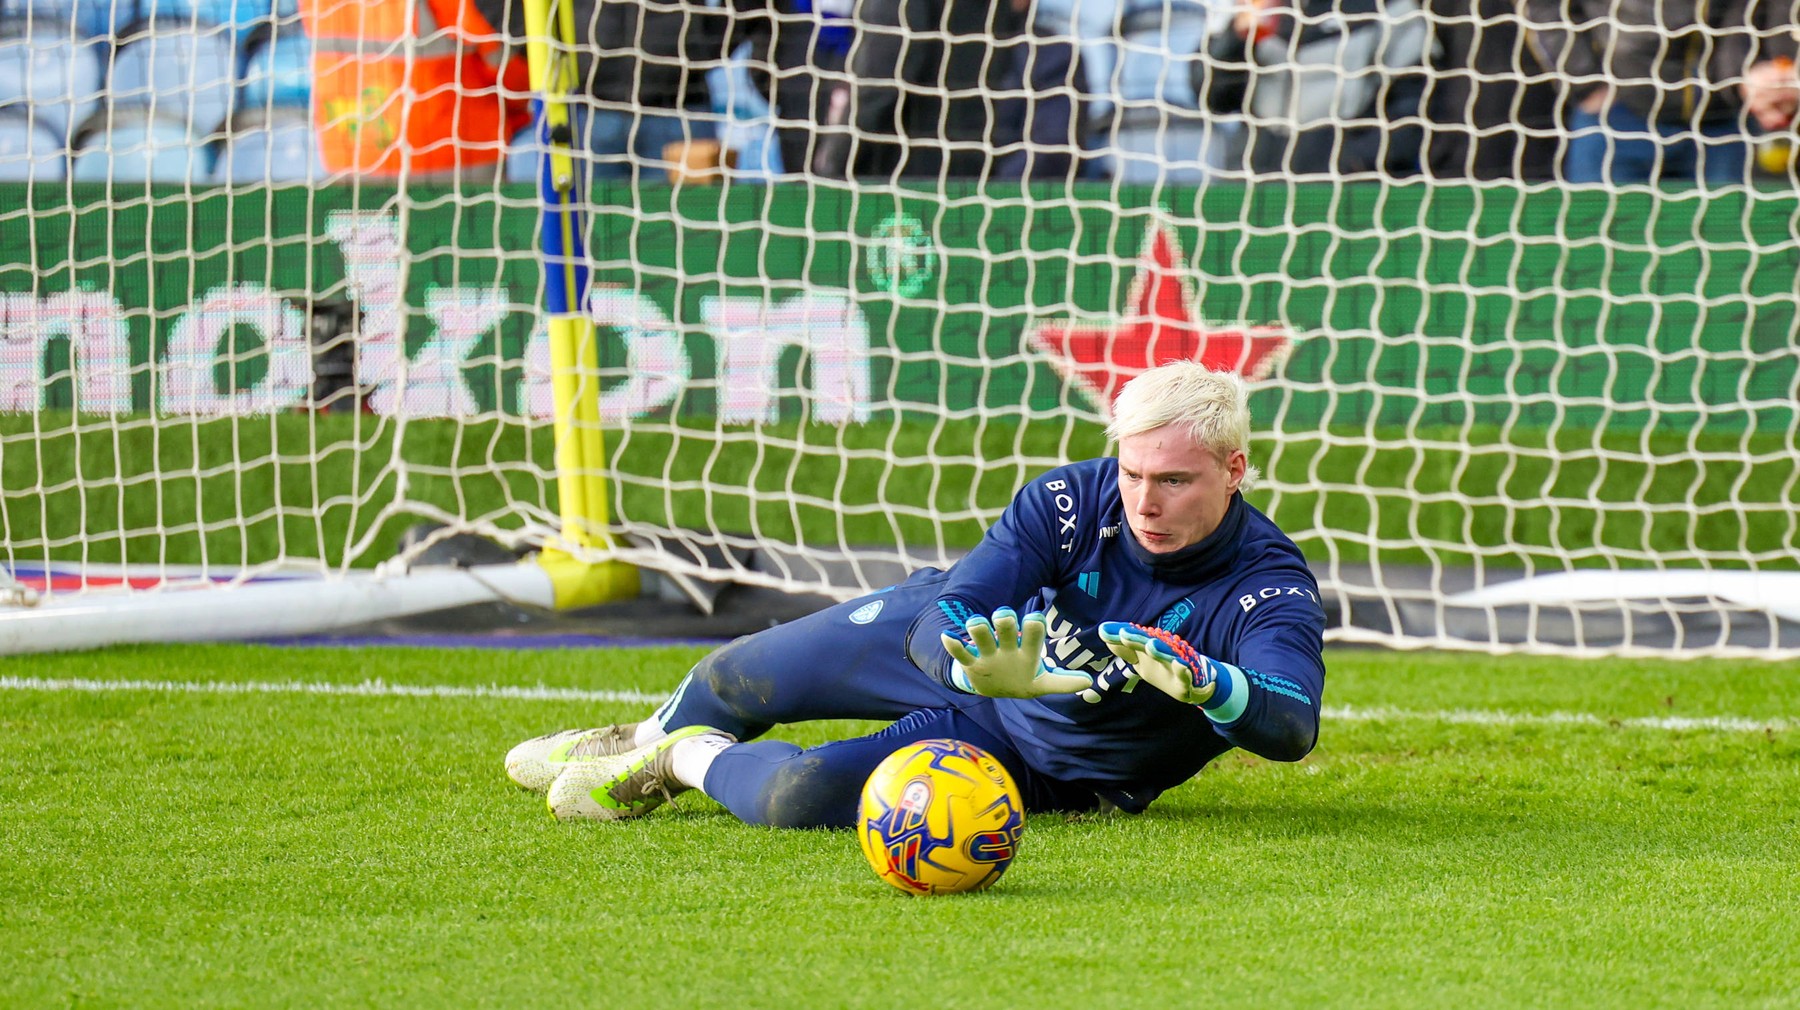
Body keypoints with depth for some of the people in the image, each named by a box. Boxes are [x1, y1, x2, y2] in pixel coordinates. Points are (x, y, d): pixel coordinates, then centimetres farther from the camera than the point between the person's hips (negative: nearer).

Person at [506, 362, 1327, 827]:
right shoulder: (1070, 501, -26)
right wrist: (986, 668, -54)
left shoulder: (1267, 589, -33)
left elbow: (1292, 724, -49)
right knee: (740, 683, 15)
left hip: (1035, 767, -3)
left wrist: (1197, 681, -68)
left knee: (800, 797, -22)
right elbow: (946, 620, -30)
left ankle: (693, 761, 14)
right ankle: (646, 742, 54)